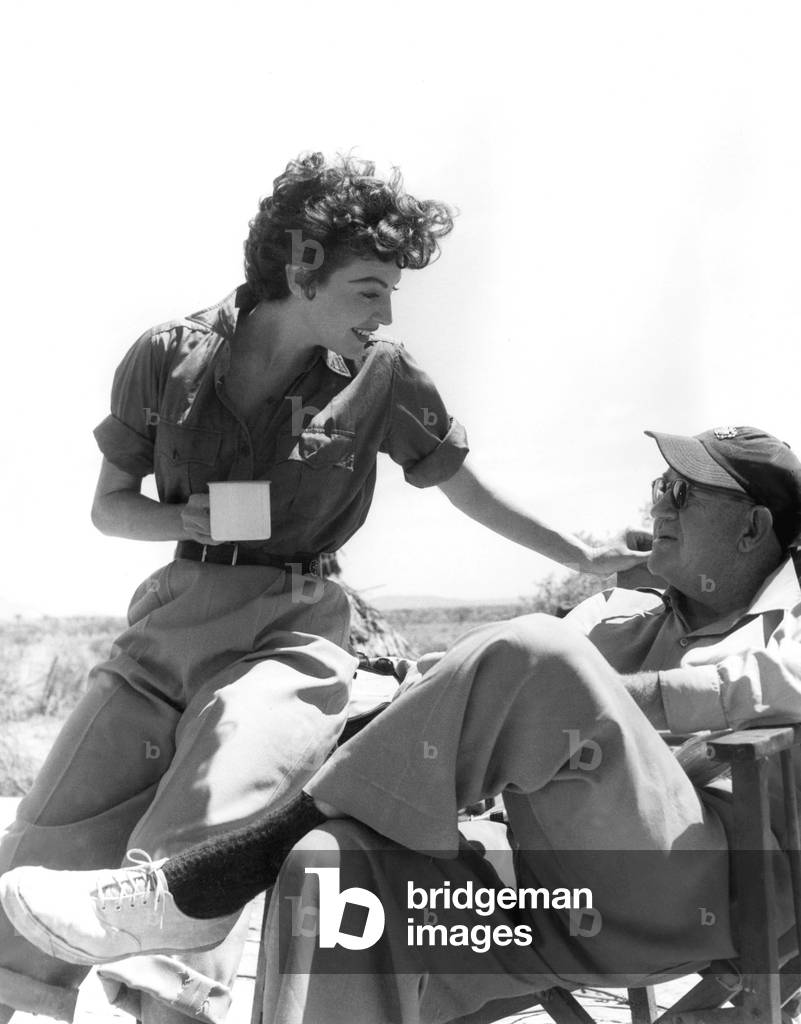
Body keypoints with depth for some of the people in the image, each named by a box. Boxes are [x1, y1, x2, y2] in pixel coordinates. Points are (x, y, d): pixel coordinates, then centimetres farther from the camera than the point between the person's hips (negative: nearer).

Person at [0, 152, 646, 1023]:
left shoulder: (381, 378, 0)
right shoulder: (167, 357, 2)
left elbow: (473, 495, 13)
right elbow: (108, 506, 12)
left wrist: (584, 557, 19)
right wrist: (188, 519, -8)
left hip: (290, 631, -2)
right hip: (169, 616, 3)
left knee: (187, 856, -25)